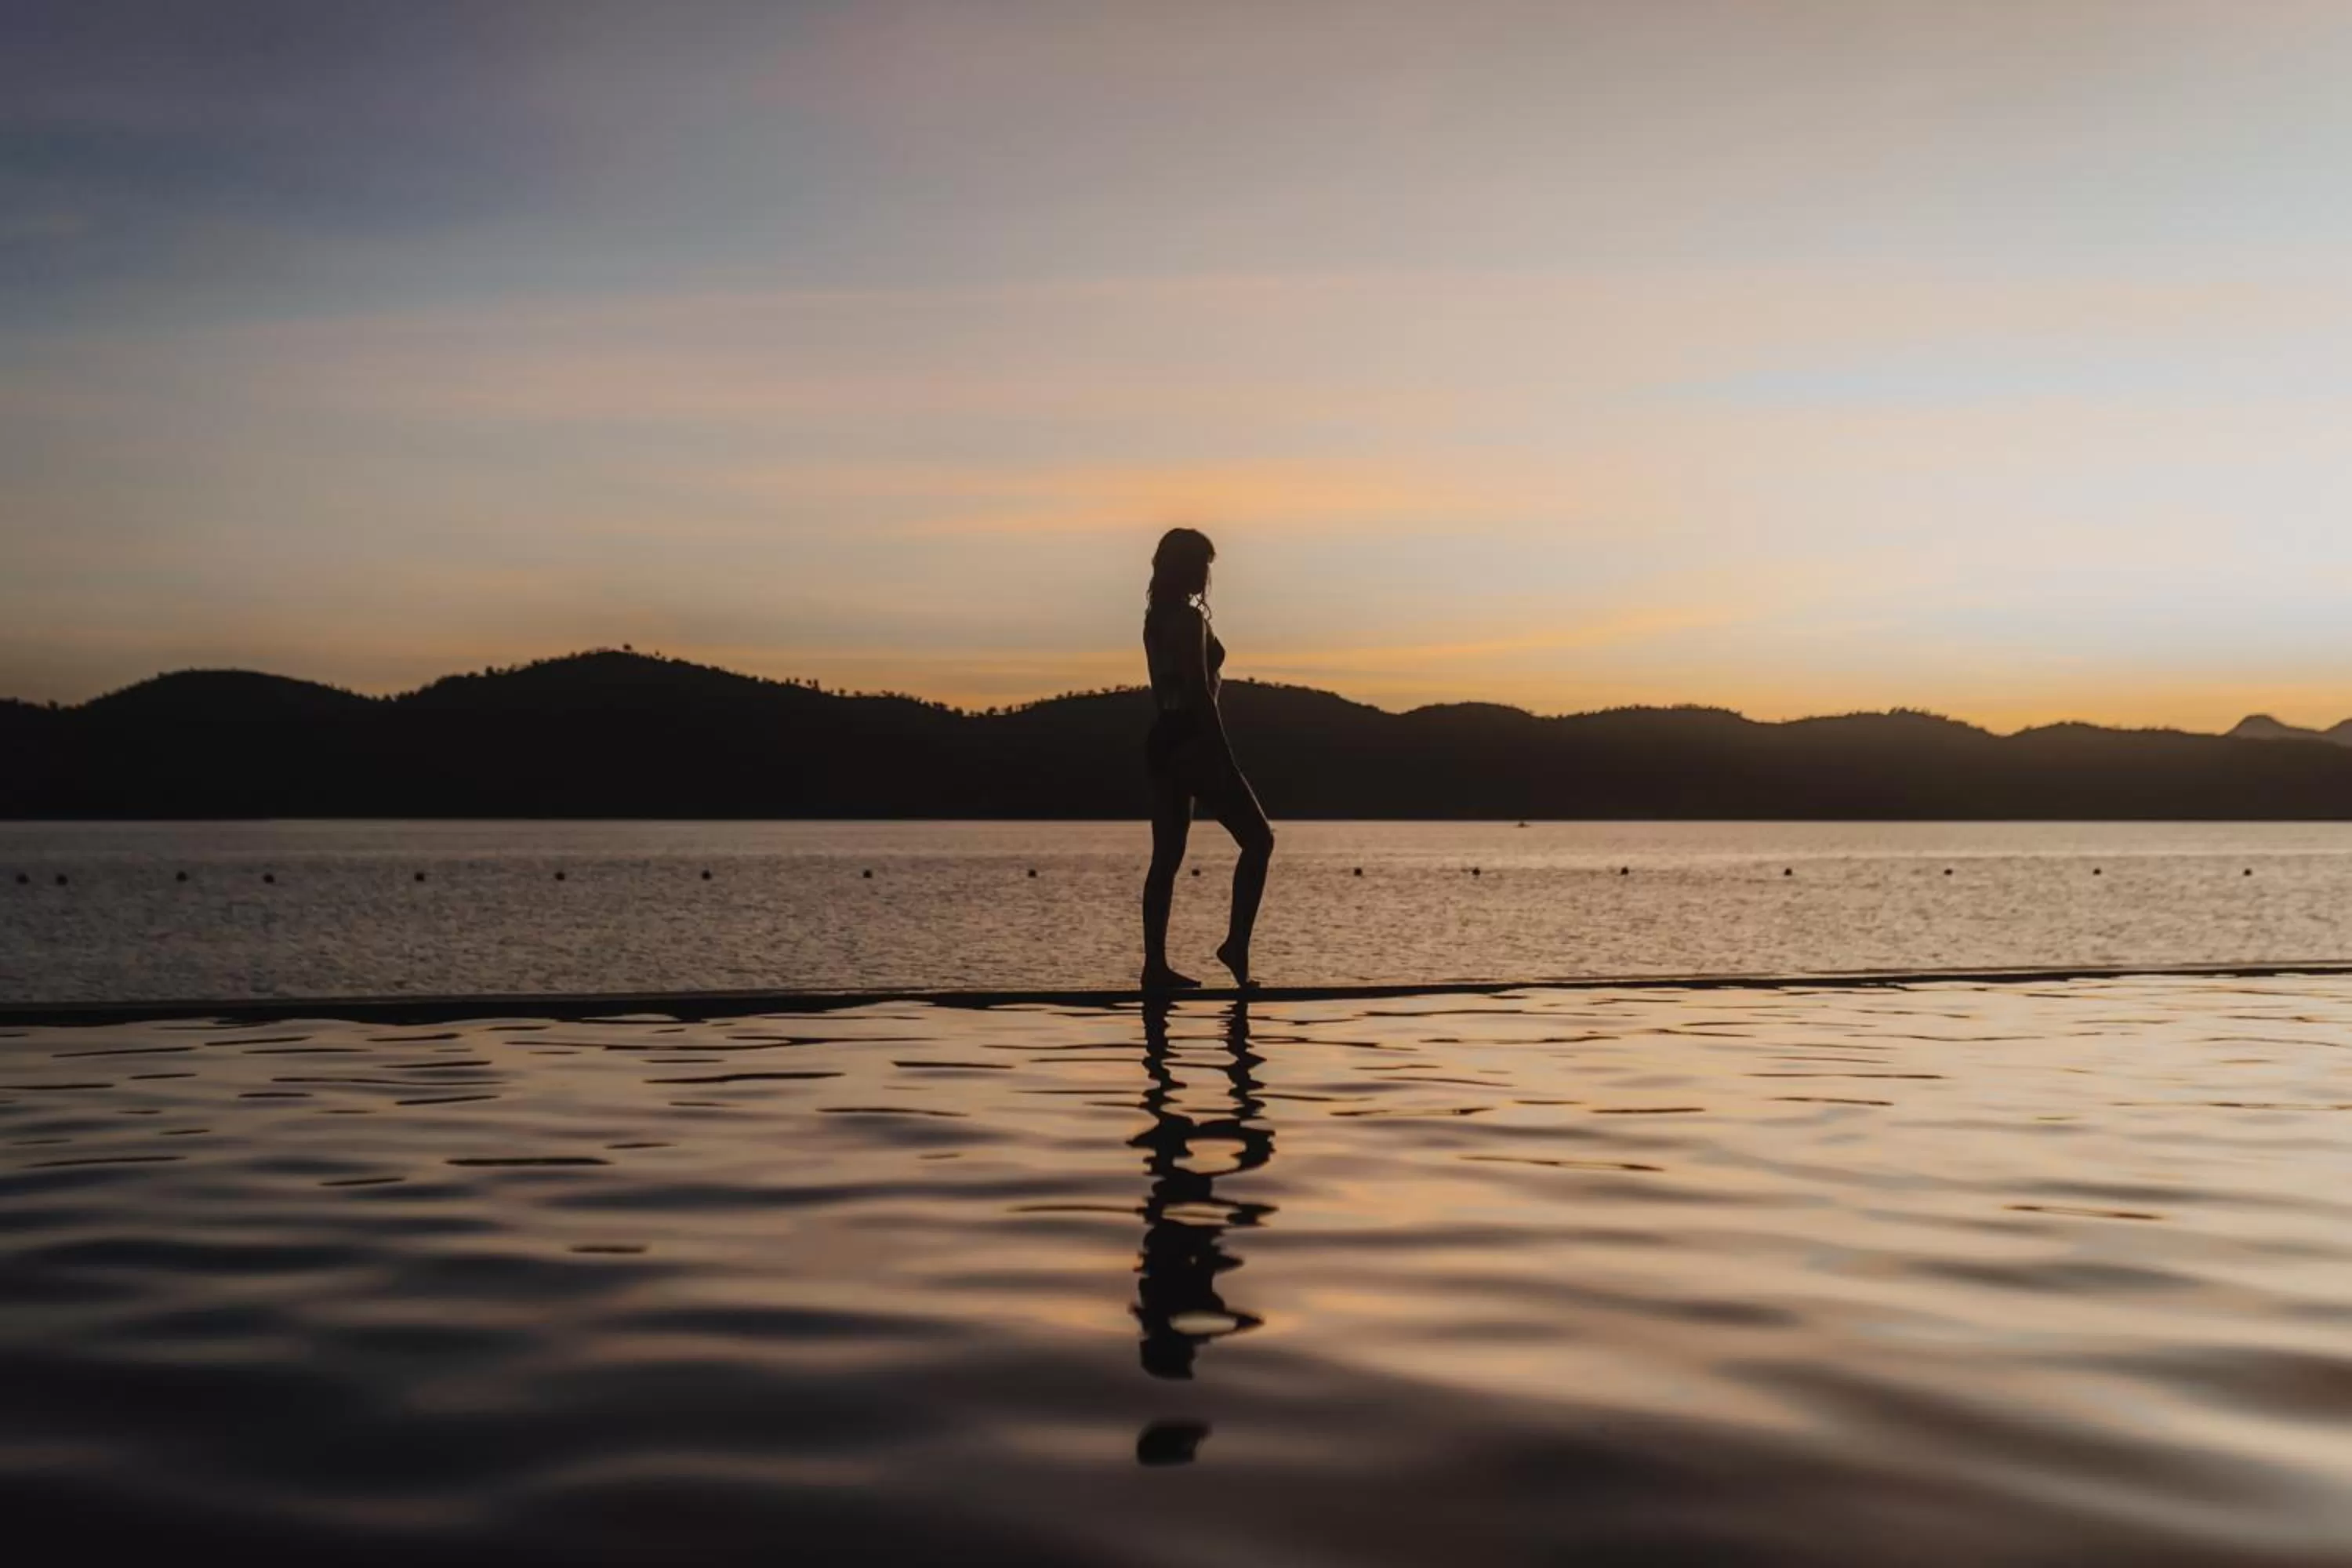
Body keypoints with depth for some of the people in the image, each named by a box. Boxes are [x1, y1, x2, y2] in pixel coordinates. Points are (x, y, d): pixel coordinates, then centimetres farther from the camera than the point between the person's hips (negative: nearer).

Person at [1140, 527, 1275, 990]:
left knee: (1167, 857, 9)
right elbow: (1200, 692, -18)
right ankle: (1236, 944, -4)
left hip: (1161, 742, 9)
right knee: (1258, 838, 0)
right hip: (1193, 742, -9)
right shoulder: (1190, 619, -13)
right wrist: (1225, 756, -17)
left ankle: (1155, 965, 7)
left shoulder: (1156, 618, 15)